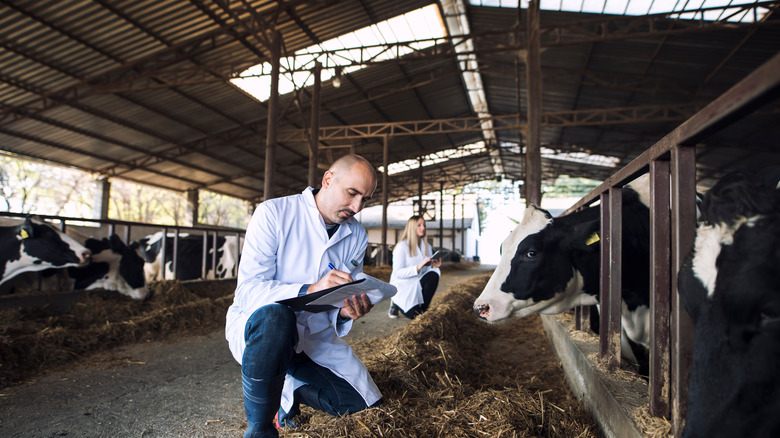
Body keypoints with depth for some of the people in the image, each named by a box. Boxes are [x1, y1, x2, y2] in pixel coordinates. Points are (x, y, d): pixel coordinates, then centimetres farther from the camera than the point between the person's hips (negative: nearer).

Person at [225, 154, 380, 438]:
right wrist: (309, 290, -39)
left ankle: (288, 391, 23)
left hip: (314, 334, 5)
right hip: (256, 323, -5)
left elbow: (349, 294, 7)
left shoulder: (357, 236, 1)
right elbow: (247, 290, -24)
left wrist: (346, 311, -18)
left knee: (359, 399, -7)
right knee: (275, 316, -39)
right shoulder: (274, 213, -16)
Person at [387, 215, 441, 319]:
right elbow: (397, 273, -19)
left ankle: (423, 308, -9)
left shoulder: (427, 246, 8)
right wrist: (418, 267, -31)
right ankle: (396, 303, 10)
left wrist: (434, 266, -18)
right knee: (415, 315, -23)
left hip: (418, 285, 5)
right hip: (403, 286, -5)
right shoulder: (402, 246, -12)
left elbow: (428, 268, 6)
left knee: (434, 275, -25)